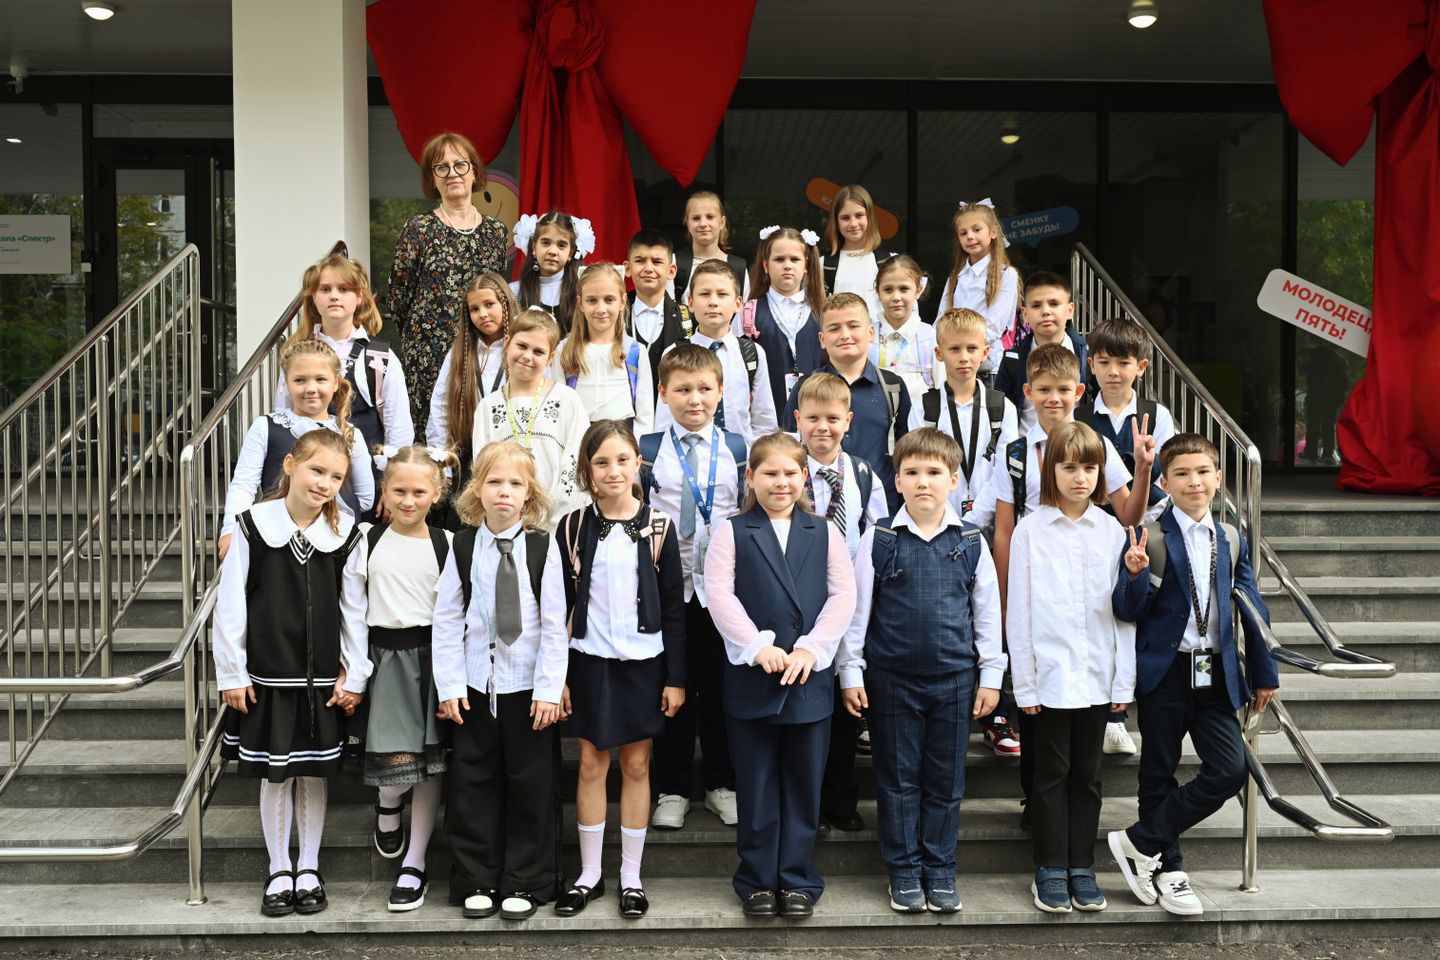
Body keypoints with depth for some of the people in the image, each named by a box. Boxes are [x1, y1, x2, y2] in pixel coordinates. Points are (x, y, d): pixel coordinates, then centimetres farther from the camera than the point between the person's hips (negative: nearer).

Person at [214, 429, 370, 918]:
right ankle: (279, 871, 24)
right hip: (267, 677, -1)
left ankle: (309, 868, 26)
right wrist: (231, 674, -3)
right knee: (274, 775, 9)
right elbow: (230, 606, -4)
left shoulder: (346, 534, -4)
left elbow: (355, 610, 0)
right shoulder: (253, 526, -8)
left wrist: (355, 676, -1)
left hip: (322, 679, 1)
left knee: (313, 773, 11)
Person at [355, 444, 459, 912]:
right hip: (385, 656, 0)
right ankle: (388, 807, 25)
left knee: (429, 762, 2)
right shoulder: (368, 538, 2)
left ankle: (414, 866, 14)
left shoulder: (446, 544, 1)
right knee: (396, 756, -12)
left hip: (431, 655, 0)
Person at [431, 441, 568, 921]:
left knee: (531, 786, 6)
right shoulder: (463, 545, 0)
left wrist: (549, 688, -10)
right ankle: (477, 881, 21)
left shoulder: (542, 547, -6)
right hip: (474, 684, 2)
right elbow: (446, 619, 1)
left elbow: (554, 624, -6)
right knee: (471, 784, 8)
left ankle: (525, 883, 19)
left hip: (528, 687, -2)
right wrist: (449, 685, -3)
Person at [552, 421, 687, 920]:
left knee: (636, 765, 8)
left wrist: (676, 677, -3)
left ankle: (631, 875, 19)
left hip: (644, 662, 0)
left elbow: (674, 608, 0)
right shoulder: (573, 527, -1)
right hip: (590, 661, 1)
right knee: (592, 764, 7)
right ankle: (589, 874, 20)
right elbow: (560, 606, 3)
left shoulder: (658, 527, -2)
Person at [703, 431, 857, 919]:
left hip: (811, 675, 1)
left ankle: (797, 879, 20)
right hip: (750, 676, -1)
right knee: (756, 783, 7)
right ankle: (757, 879, 20)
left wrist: (811, 646, -12)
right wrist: (758, 646, -16)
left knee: (804, 782, 8)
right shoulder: (732, 532, 3)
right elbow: (719, 592, -7)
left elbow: (843, 595, 1)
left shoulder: (824, 532, 8)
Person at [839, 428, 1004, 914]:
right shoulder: (879, 540, -3)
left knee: (946, 779, 9)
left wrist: (990, 675, 6)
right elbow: (857, 608, 1)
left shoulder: (971, 542, 1)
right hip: (891, 678, -1)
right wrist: (851, 673, -1)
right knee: (898, 778, 8)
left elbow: (987, 612, 7)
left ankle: (939, 870, 23)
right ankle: (904, 871, 21)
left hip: (954, 677, 1)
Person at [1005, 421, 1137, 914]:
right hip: (1050, 674, -2)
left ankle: (1082, 868, 21)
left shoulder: (1112, 531, 4)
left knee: (1087, 774, 11)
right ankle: (1050, 871, 15)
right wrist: (1024, 682, -6)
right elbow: (1019, 611, -3)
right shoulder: (1030, 530, -3)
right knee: (1052, 773, 6)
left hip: (1097, 675, 3)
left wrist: (1124, 680, 1)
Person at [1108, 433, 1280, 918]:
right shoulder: (1150, 538, -8)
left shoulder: (1231, 540, 7)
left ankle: (1140, 842, 6)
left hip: (1216, 674, 4)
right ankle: (1168, 870, 24)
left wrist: (1264, 673, 15)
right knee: (1159, 773, 7)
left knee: (1231, 769, -6)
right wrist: (1135, 575, -30)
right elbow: (1129, 611, -9)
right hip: (1165, 673, -4)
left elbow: (1252, 608, 13)